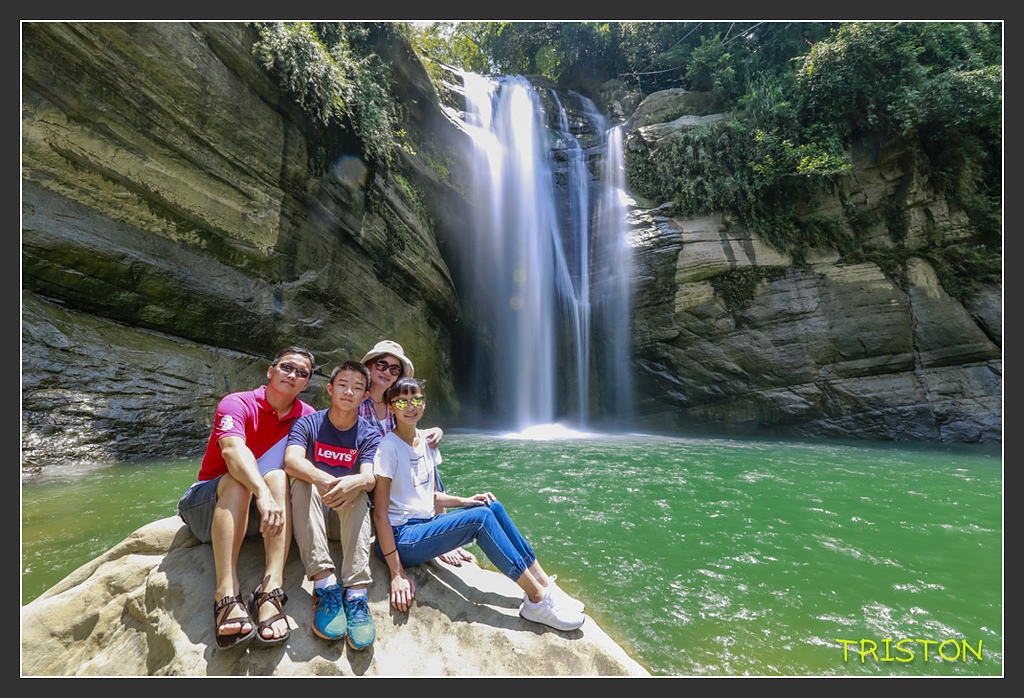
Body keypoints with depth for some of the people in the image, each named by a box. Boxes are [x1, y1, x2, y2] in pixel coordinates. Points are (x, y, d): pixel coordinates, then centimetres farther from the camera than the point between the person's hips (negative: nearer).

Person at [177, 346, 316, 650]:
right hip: (208, 505, -2)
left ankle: (271, 590, -42)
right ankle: (226, 594, -43)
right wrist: (262, 492, -49)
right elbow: (233, 449, -32)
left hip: (254, 517, 2)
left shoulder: (307, 417, 2)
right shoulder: (237, 404, -12)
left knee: (277, 475, -28)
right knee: (236, 479, -32)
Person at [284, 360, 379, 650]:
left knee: (357, 491, -31)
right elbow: (291, 461, -21)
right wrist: (320, 478, -43)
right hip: (311, 516, 0)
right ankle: (324, 582, -37)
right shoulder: (307, 424, -1)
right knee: (304, 483, -29)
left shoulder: (369, 436, 0)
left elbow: (370, 479, -17)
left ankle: (356, 592, -39)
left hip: (350, 517, 0)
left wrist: (353, 483, -43)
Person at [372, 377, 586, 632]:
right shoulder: (388, 446, -15)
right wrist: (396, 573, -20)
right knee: (481, 517, -22)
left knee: (493, 507, -9)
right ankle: (537, 600, -15)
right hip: (400, 537, -7)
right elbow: (380, 513, -18)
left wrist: (464, 501, -2)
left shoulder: (426, 441, 8)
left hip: (426, 525, 8)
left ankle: (543, 583, -4)